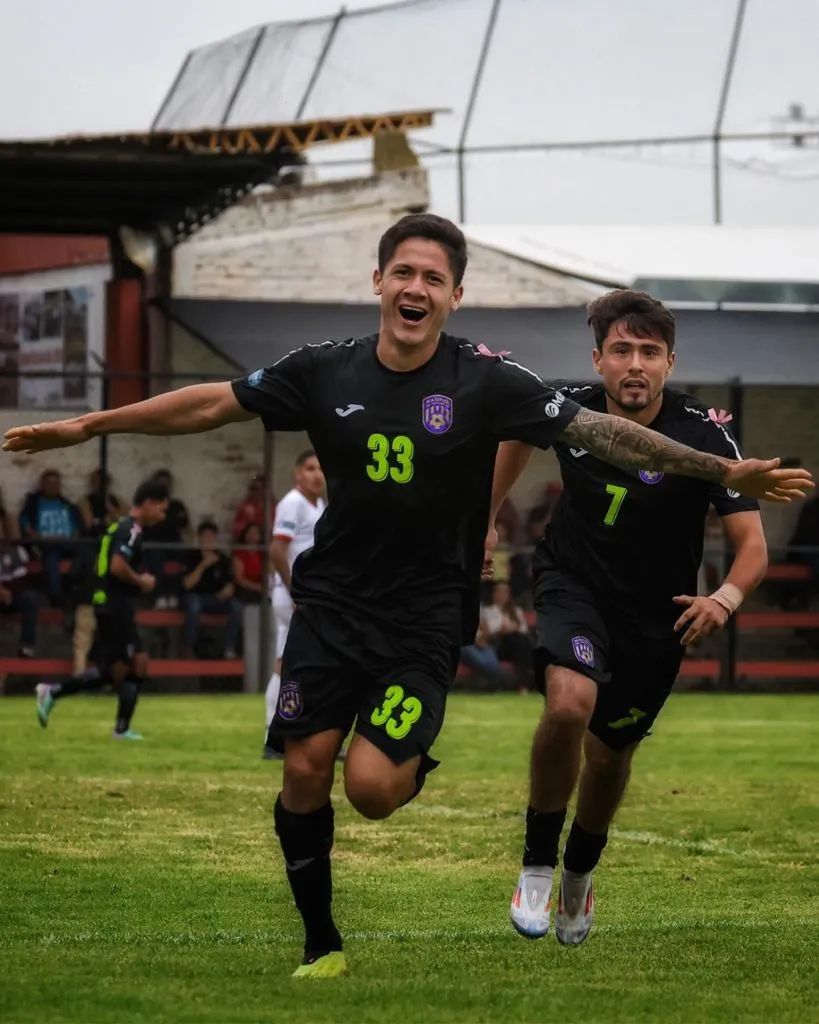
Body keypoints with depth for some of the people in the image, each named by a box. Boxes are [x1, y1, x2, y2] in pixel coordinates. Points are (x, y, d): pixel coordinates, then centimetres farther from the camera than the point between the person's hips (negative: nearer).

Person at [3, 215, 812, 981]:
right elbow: (214, 404, 6)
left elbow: (598, 431, -12)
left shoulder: (486, 383, -10)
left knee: (371, 786, -16)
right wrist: (89, 426, 7)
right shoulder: (325, 372, -2)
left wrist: (724, 473, -17)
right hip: (331, 604, 3)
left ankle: (416, 762, 22)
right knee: (304, 772, -3)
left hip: (423, 620, -3)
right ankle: (320, 944, 17)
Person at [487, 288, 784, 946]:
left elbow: (752, 546, -19)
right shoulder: (569, 406, -14)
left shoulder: (705, 437, -21)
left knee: (610, 754, 13)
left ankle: (580, 874, 44)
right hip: (573, 587, 0)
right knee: (570, 702, -29)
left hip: (656, 616, 0)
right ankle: (537, 865, -11)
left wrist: (726, 597, -40)